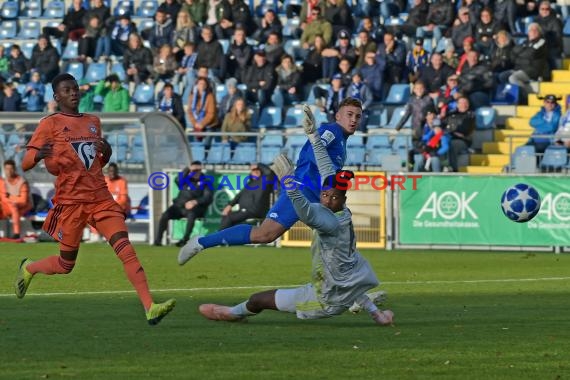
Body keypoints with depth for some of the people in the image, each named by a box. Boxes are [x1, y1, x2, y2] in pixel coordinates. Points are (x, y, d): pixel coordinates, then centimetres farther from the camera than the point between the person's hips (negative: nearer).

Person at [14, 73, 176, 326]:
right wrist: (39, 155, -29)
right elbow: (25, 164, -6)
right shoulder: (50, 124, -1)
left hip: (101, 198, 4)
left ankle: (150, 308, -25)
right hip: (70, 201, -4)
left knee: (125, 248, -15)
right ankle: (28, 269, 40)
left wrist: (107, 152, 3)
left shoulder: (93, 122, 15)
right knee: (66, 265, 7)